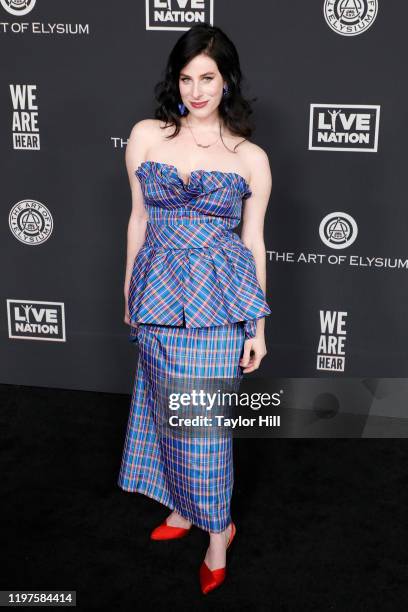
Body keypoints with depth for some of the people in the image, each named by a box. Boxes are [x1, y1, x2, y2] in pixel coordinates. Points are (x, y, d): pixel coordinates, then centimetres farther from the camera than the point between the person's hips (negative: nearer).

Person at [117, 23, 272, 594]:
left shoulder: (251, 157, 0)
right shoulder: (146, 135, 3)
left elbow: (253, 240, 3)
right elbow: (139, 218, 10)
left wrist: (258, 324, 2)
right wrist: (130, 293, 12)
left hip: (219, 299, -2)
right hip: (158, 293, 3)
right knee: (168, 409, 14)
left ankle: (218, 528, 22)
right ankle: (185, 506, 37)